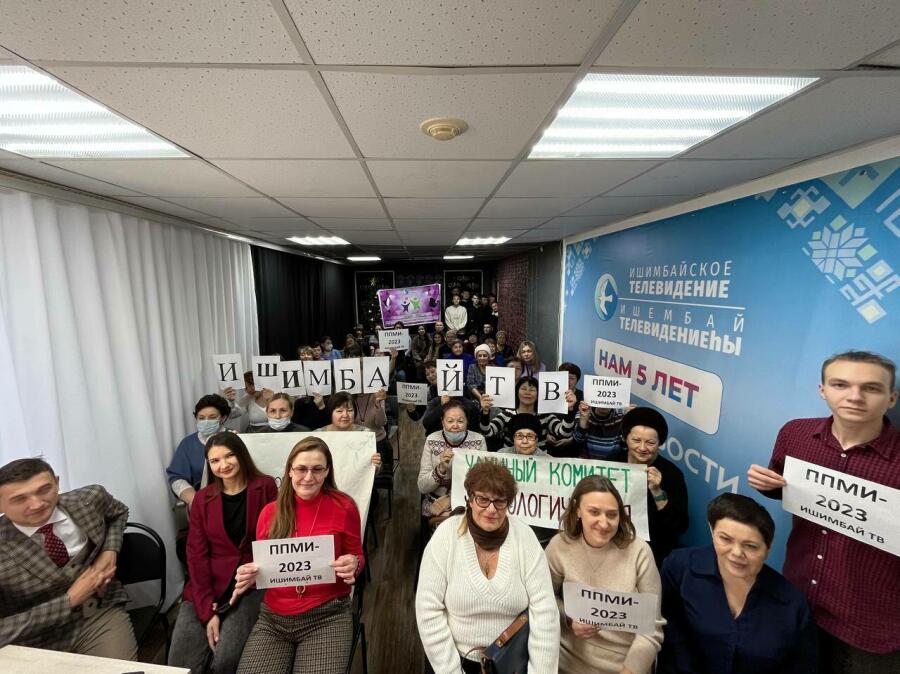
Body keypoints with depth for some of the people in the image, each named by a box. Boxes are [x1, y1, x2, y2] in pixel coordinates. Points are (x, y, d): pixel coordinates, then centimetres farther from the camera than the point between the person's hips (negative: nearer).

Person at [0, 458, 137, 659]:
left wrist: (110, 550, -5)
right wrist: (69, 600, -18)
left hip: (100, 614, 0)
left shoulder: (90, 499, -13)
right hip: (35, 642, 0)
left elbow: (119, 512, 10)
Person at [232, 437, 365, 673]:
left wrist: (353, 565, -19)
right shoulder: (270, 512, 0)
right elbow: (261, 565, 12)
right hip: (273, 617, 3)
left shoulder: (344, 507, -9)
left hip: (328, 616, -3)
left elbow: (357, 557, 4)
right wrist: (249, 575, -10)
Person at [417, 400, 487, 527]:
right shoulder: (432, 440, -7)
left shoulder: (478, 440, -7)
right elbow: (422, 487, -8)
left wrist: (450, 499, -16)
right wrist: (441, 469, -25)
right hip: (436, 503, 0)